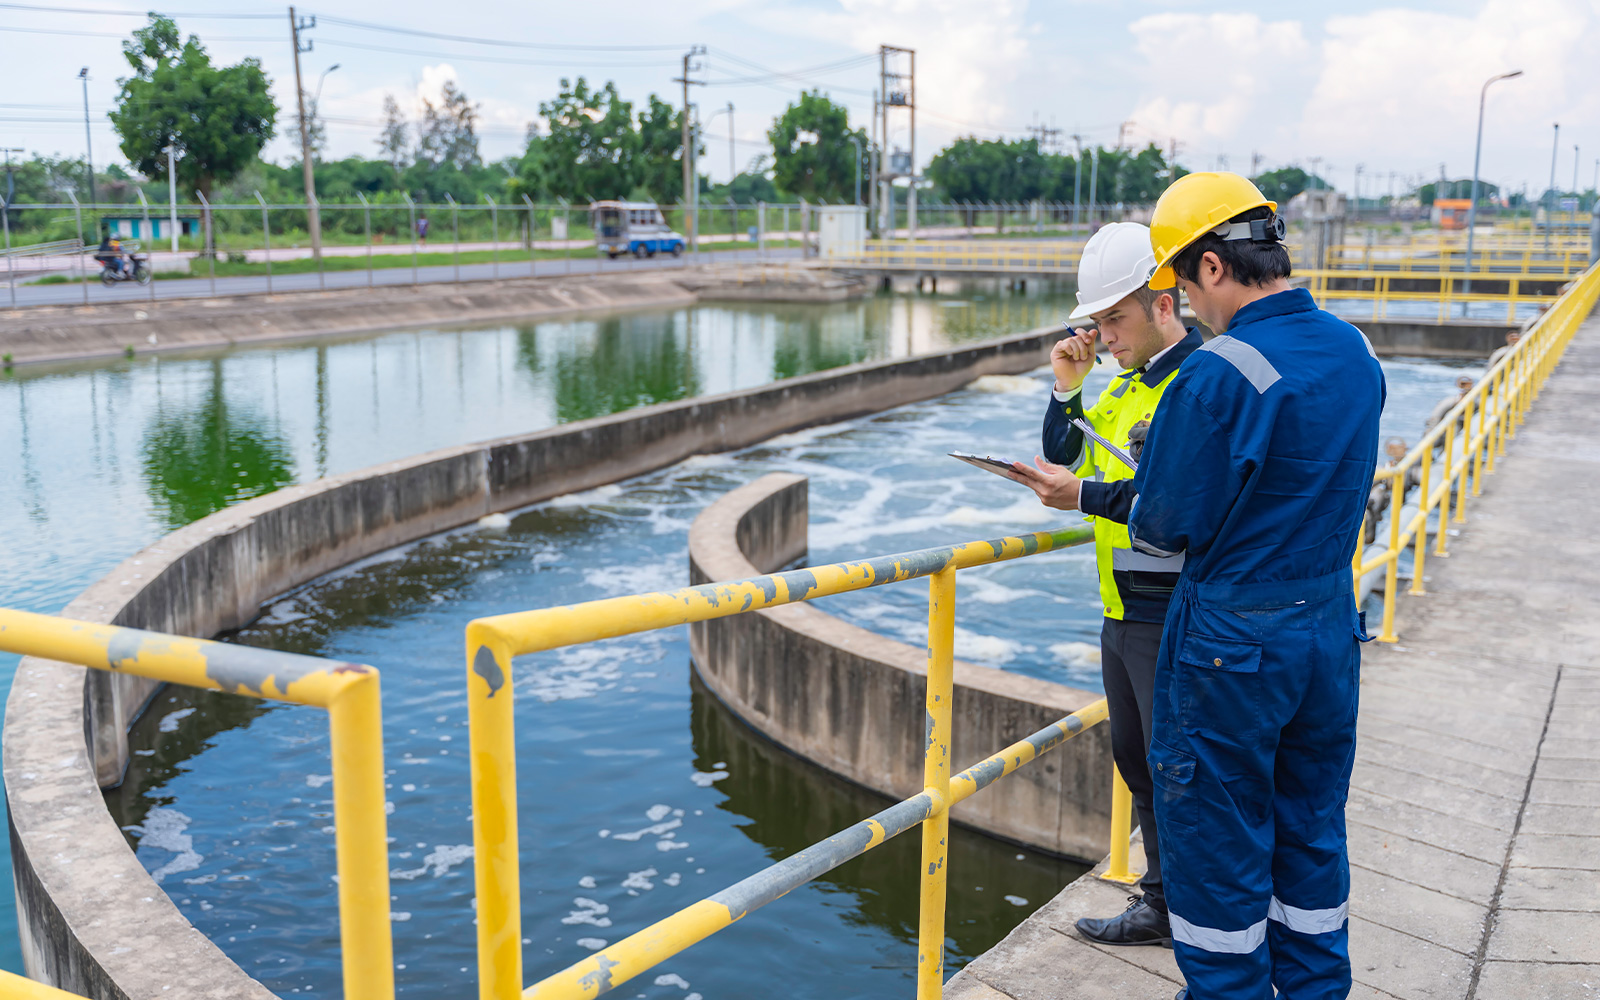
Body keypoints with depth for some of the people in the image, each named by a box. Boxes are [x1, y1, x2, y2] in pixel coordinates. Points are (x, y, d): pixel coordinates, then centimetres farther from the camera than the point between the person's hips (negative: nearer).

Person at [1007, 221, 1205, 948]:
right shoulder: (1126, 384, 13)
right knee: (1137, 762, 18)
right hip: (1122, 613, 9)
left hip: (1172, 618, -9)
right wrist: (1067, 391, 3)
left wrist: (1085, 497, -27)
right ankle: (1162, 904, 34)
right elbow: (1069, 462, 16)